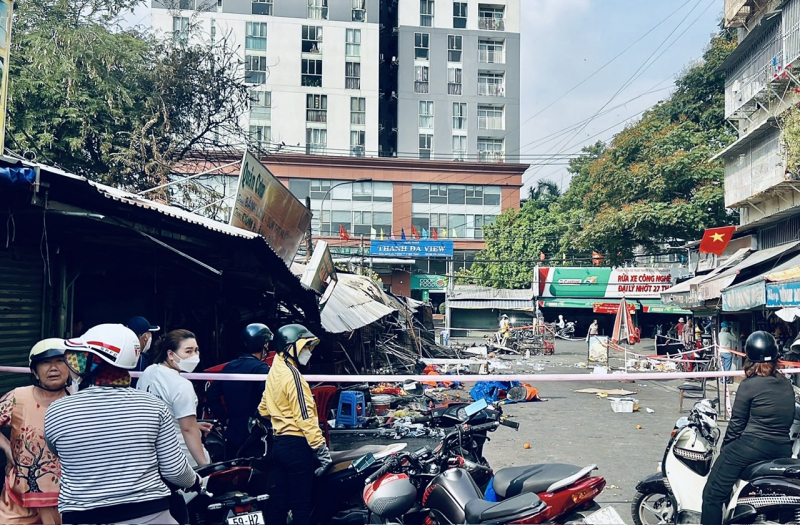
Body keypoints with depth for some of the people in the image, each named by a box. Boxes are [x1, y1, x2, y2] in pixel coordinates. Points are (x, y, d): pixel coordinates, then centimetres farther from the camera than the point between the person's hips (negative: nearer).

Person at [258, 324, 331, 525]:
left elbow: (264, 409, 20)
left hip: (279, 442, 9)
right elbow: (305, 417, -21)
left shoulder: (274, 371, 12)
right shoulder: (292, 375, -17)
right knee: (301, 502, -3)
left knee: (280, 497, 15)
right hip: (296, 444, -9)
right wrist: (321, 447, -20)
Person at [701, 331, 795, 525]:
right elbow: (788, 420, 14)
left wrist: (725, 449, 8)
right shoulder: (787, 385, 9)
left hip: (751, 447, -7)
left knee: (713, 494, -1)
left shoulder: (749, 385, -9)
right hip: (783, 450, 8)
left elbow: (737, 424, -5)